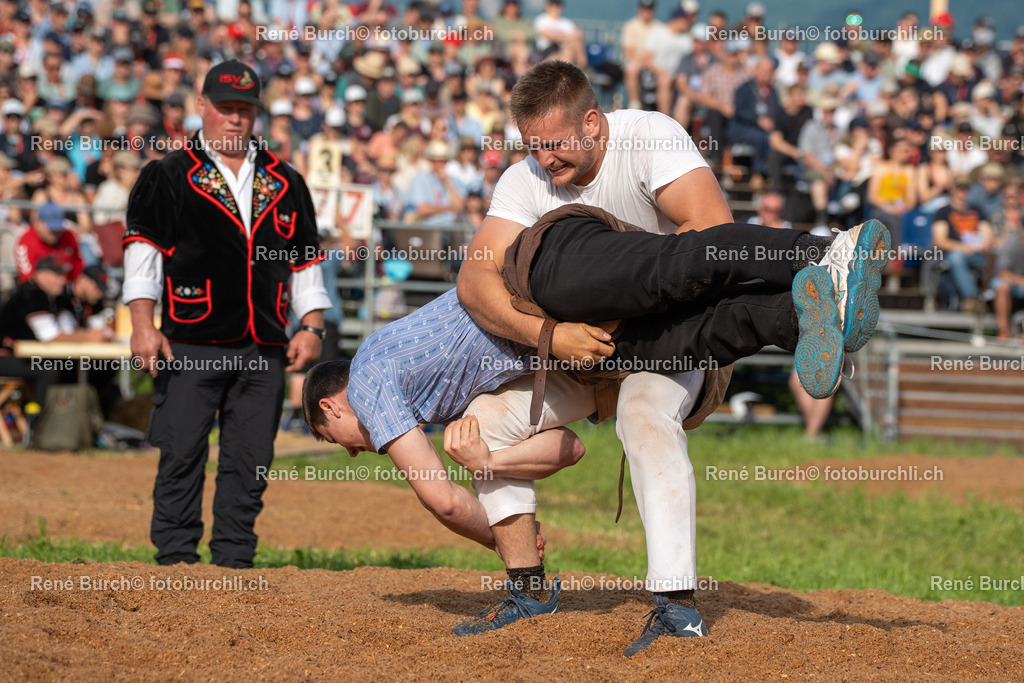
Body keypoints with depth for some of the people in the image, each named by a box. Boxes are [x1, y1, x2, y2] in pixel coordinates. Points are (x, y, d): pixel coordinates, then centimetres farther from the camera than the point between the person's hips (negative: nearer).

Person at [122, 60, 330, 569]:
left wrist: (311, 326, 8)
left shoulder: (285, 183, 17)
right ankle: (176, 558, -3)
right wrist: (143, 325, -12)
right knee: (181, 454, -7)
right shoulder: (167, 177, 5)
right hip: (190, 344, -4)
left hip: (264, 350, 4)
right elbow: (143, 250, -2)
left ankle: (234, 562, 7)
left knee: (250, 460, 2)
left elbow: (306, 260, 19)